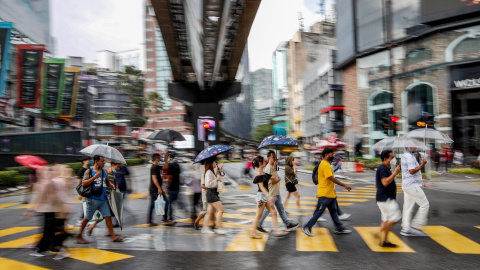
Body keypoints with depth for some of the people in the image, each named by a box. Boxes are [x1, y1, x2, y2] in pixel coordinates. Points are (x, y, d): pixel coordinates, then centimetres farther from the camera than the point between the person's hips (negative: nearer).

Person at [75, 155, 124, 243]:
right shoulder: (89, 171, -4)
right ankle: (79, 236, 20)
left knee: (108, 216, 0)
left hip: (103, 199, 5)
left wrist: (112, 185, 2)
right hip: (93, 199, -5)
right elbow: (83, 183, -13)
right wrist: (94, 177, -21)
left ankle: (113, 236, 2)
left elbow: (107, 182, 22)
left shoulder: (104, 171, 13)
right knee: (87, 218, 4)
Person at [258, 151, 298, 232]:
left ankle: (288, 224, 18)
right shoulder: (269, 168, -20)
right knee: (267, 210, 2)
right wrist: (279, 179, -5)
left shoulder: (273, 167, 11)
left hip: (276, 193, 9)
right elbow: (272, 181, -22)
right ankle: (258, 225, 14)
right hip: (271, 193, -9)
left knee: (281, 209, 12)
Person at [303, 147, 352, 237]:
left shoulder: (326, 164, 15)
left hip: (330, 193, 11)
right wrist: (344, 185, -21)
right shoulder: (325, 165, -18)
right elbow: (331, 178, -24)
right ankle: (307, 227, 4)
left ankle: (339, 229, 21)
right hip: (325, 194, -11)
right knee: (319, 211, -4)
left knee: (333, 211, 14)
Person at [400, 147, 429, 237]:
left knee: (408, 208, 9)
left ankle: (405, 229, 10)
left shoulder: (405, 155, 18)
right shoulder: (409, 156, -14)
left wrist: (421, 165, 11)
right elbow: (412, 171, -22)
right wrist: (422, 165, -12)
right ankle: (416, 226, 3)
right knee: (424, 204, -1)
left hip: (407, 186, 10)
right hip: (412, 186, -10)